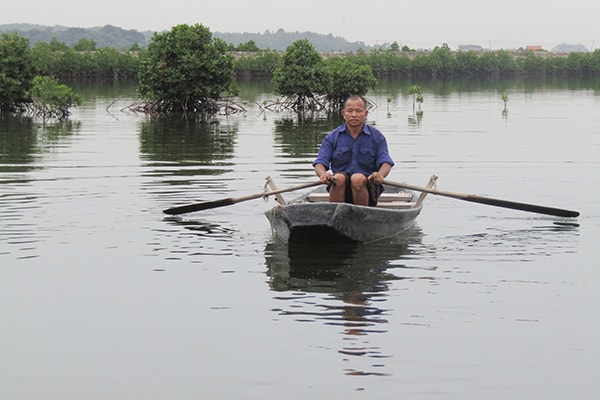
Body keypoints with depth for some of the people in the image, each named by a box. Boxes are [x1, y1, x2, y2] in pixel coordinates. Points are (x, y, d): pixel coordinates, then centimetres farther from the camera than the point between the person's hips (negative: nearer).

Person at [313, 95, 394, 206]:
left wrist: (380, 175, -28)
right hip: (341, 187, 1)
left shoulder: (377, 136, 8)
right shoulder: (332, 137, 9)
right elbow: (319, 162, -1)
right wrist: (323, 174, -26)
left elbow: (386, 162, -3)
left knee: (358, 179, -33)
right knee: (339, 178, -32)